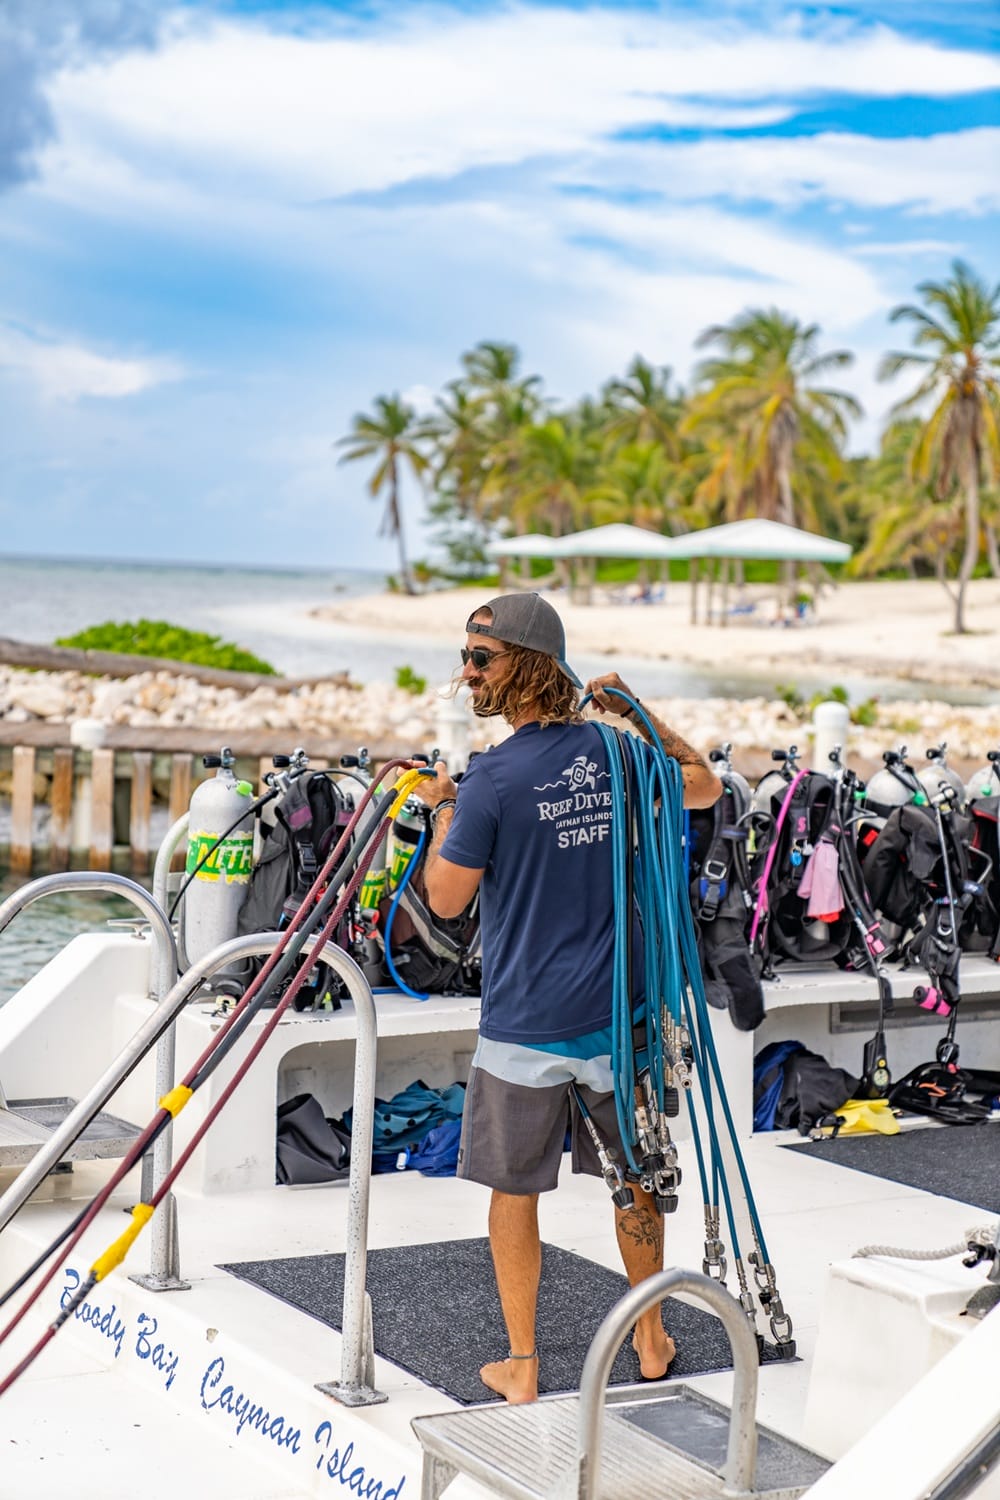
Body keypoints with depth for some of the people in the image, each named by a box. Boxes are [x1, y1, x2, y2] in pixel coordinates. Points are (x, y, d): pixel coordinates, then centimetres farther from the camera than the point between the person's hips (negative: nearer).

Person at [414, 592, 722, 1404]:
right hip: (617, 1016, 4)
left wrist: (442, 809, 6)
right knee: (635, 1176, 19)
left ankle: (520, 1366, 19)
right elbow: (706, 787, 18)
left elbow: (447, 897, -8)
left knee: (515, 1190, 11)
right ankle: (652, 1339, 35)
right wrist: (640, 714, 17)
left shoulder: (492, 777, -16)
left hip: (524, 1025, -4)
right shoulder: (615, 752, -1)